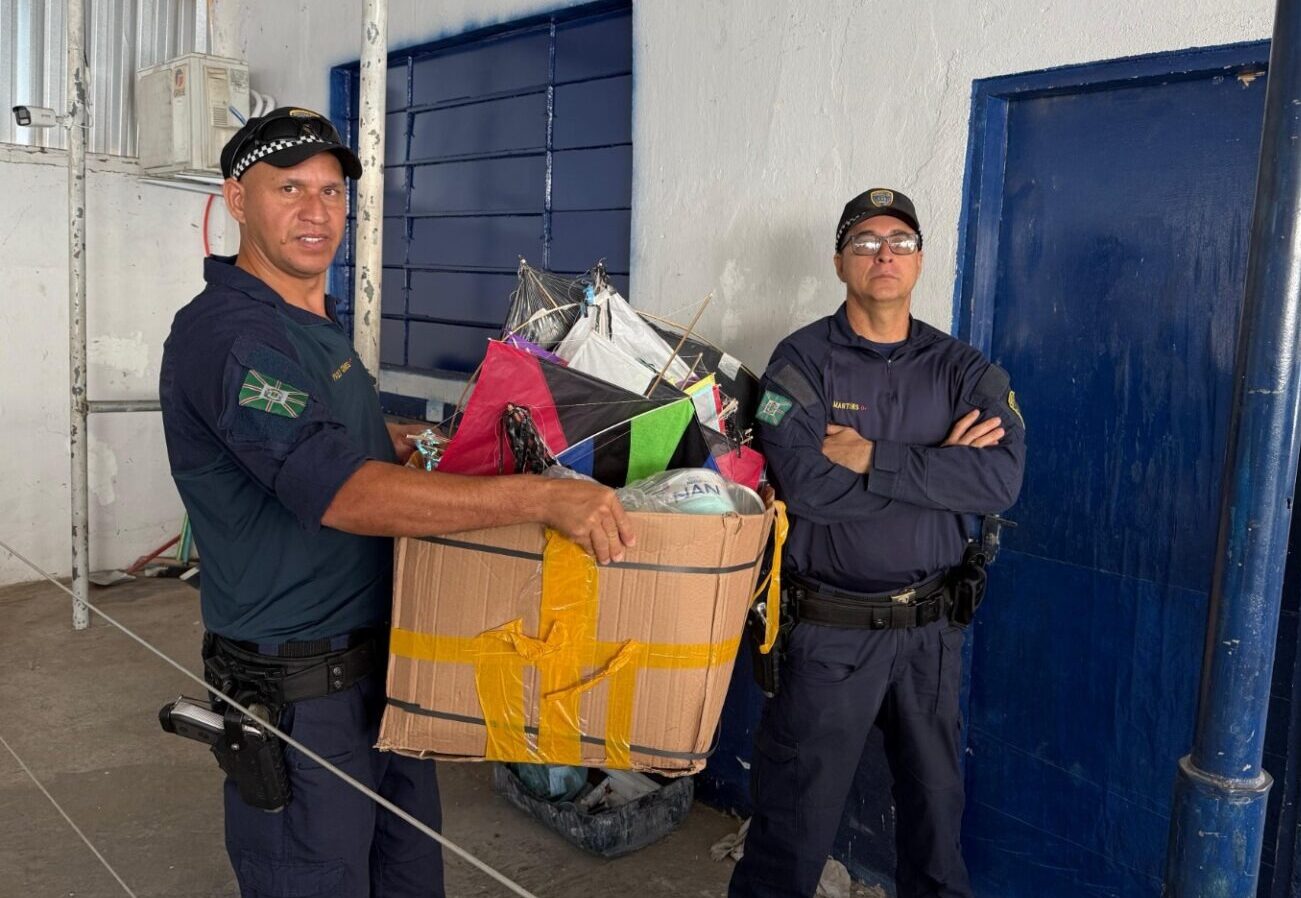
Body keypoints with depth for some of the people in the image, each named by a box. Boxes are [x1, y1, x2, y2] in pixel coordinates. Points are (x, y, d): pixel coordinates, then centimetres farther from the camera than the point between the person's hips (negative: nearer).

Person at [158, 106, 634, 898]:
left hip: (384, 659, 9)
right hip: (298, 688, -9)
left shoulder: (317, 323, 10)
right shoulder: (227, 334, -21)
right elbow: (346, 494, -33)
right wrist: (541, 496, -38)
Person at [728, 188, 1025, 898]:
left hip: (930, 626, 4)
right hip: (829, 626, -3)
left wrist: (873, 458, -21)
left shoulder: (961, 368, 2)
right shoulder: (801, 361, -7)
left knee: (936, 800, 21)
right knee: (797, 812, 10)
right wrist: (939, 464, -17)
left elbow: (1003, 478, -15)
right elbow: (807, 487, -23)